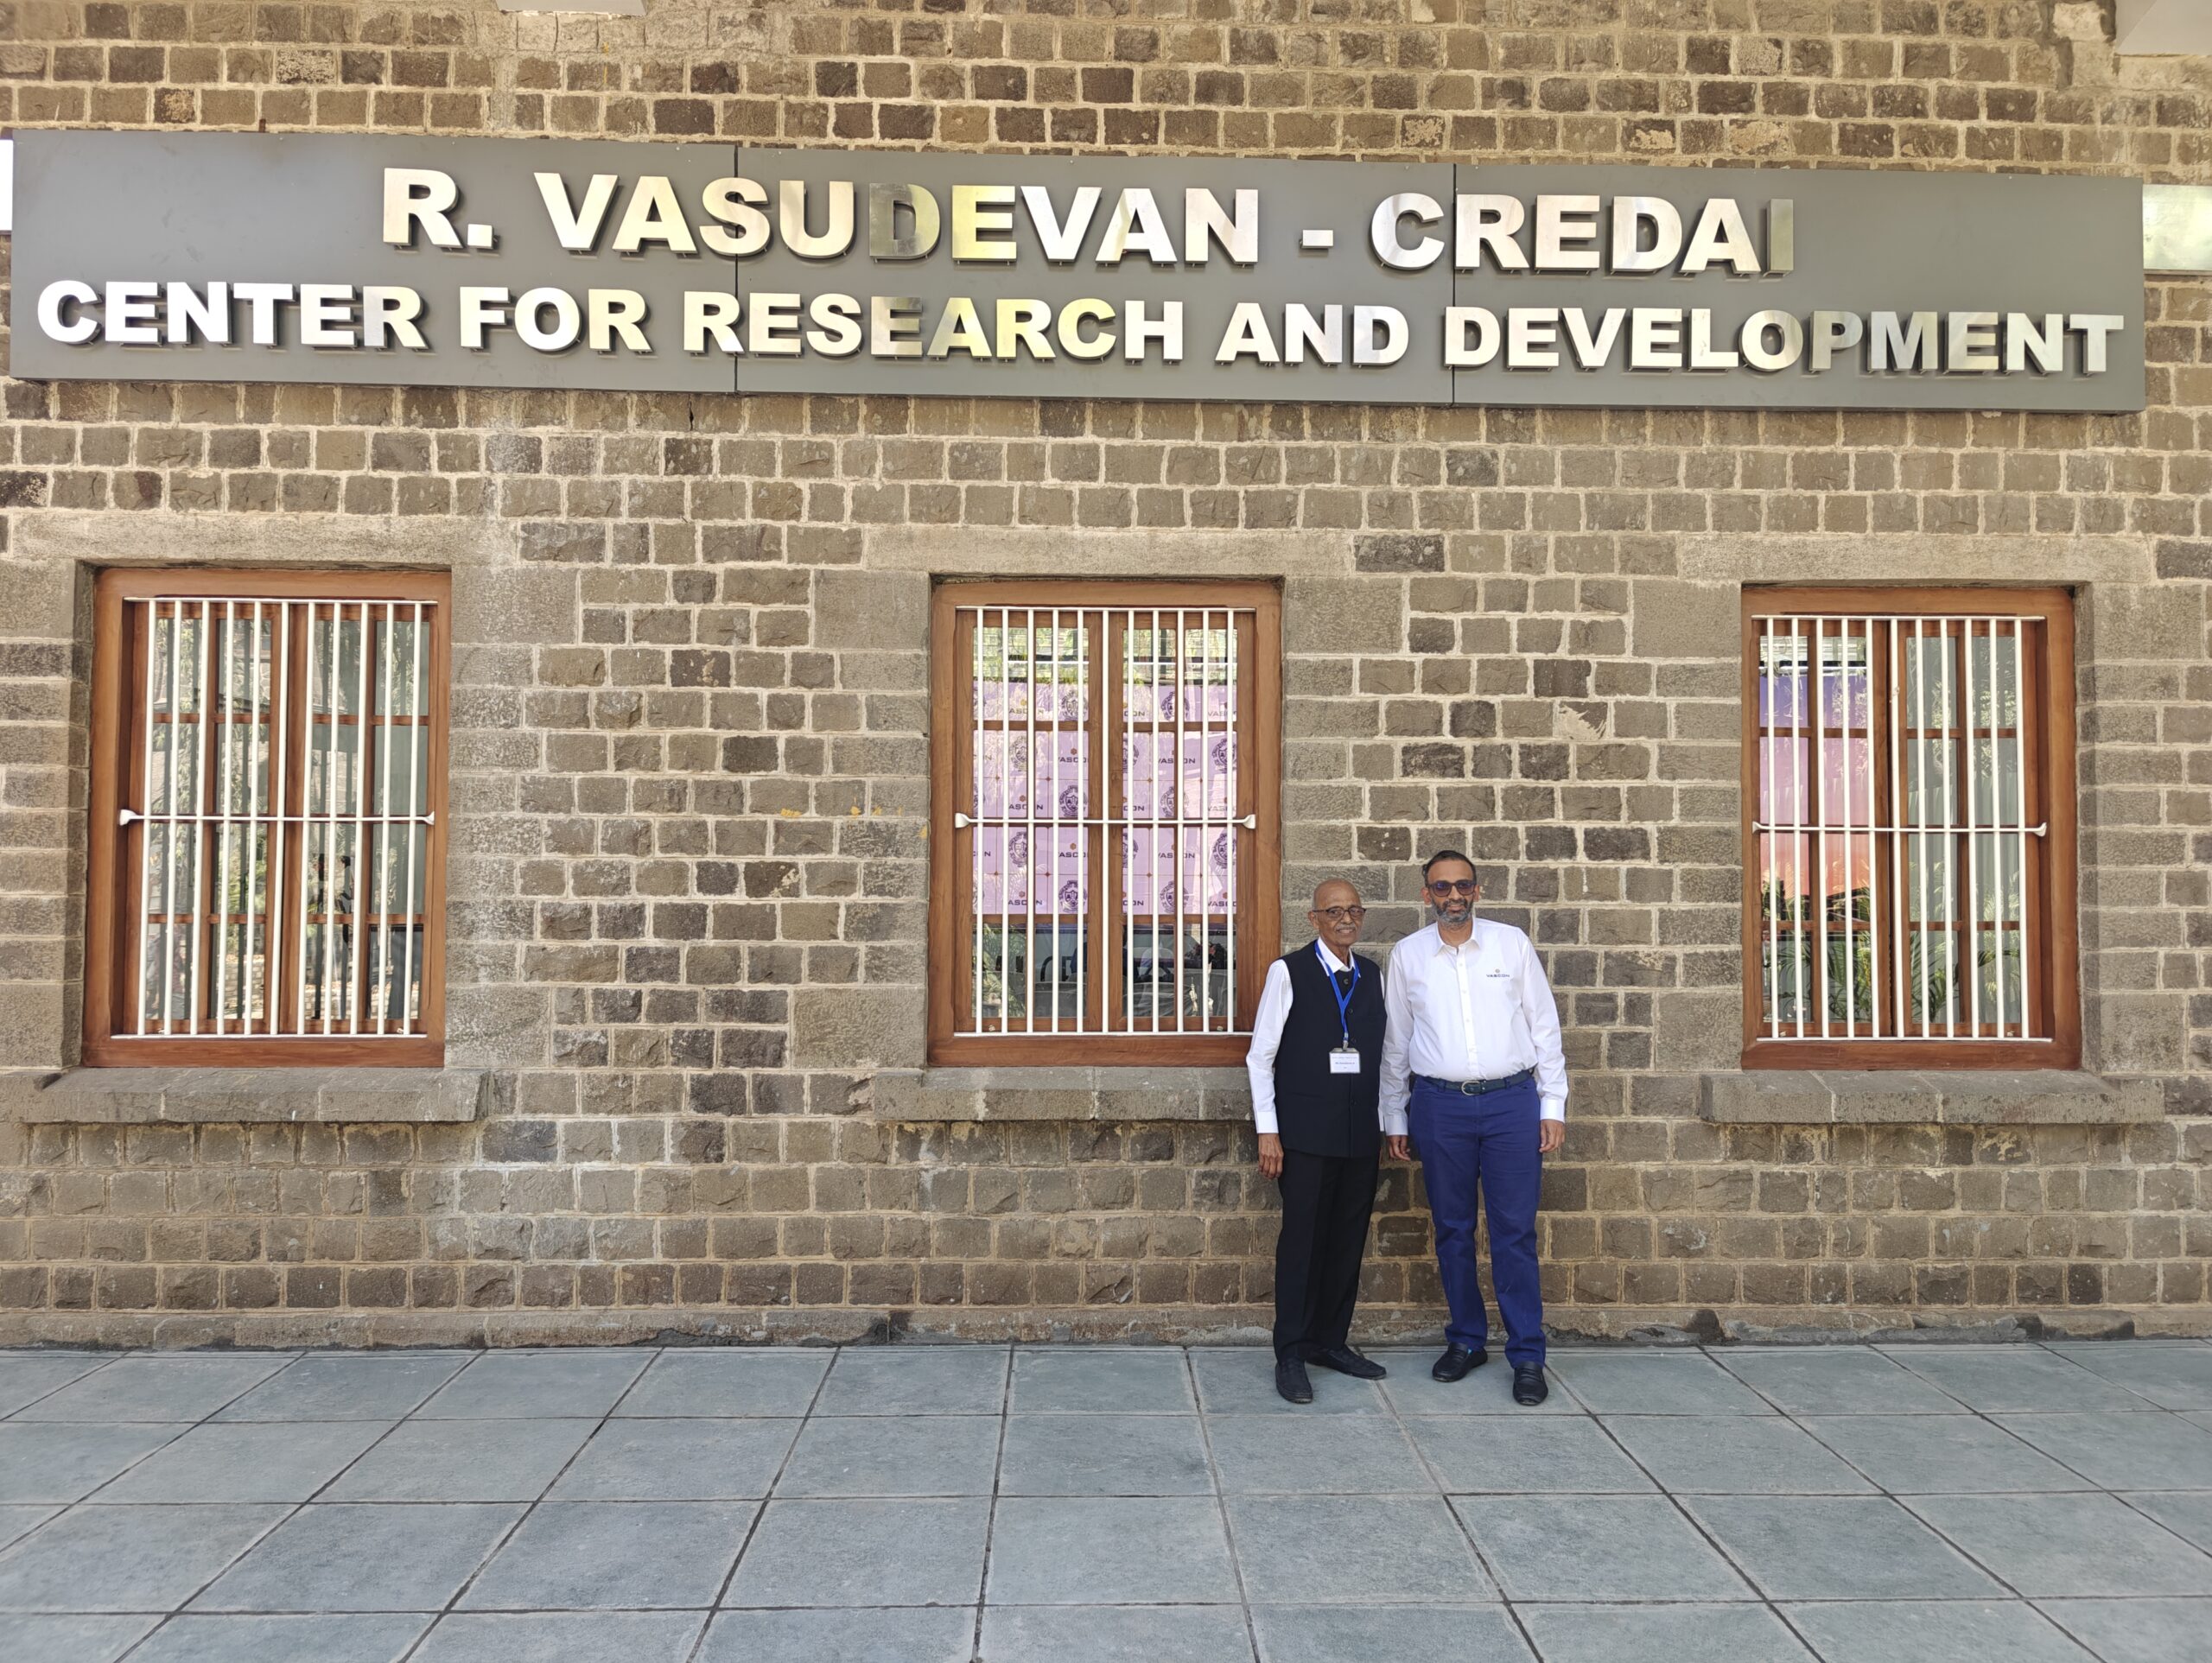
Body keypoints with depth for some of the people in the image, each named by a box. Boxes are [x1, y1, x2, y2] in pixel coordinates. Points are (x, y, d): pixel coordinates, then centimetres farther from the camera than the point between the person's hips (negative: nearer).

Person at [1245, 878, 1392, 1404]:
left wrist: (1388, 1123, 9)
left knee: (1348, 1242, 10)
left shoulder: (1373, 975, 10)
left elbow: (1382, 1055, 14)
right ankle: (1291, 1354, 10)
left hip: (1361, 1133, 5)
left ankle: (1331, 1341, 24)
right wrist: (1267, 1132, -8)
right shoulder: (1288, 972, -4)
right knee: (1302, 1240, -1)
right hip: (1306, 1133, -5)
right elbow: (1261, 1056, -4)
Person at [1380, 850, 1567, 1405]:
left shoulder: (1512, 943, 4)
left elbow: (1544, 1025, 6)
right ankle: (1466, 1340, 24)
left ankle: (1527, 1356, 9)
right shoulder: (1407, 955, 5)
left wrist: (1553, 1104, 3)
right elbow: (1395, 1041, 11)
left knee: (1515, 1231, 0)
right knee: (1452, 1229, 9)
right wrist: (1394, 1117, 11)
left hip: (1512, 1100, -1)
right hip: (1439, 1104, 1)